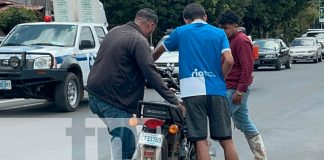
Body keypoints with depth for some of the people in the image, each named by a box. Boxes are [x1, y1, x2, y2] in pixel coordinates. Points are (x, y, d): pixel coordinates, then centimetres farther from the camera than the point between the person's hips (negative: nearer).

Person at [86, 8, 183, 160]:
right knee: (125, 148, -7)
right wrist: (174, 101, -16)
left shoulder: (114, 31, 15)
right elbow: (151, 74, -18)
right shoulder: (139, 41, -12)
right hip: (115, 100, -9)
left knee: (123, 143, 17)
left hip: (95, 95, 9)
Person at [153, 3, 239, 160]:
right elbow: (229, 60, -3)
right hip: (216, 90, 1)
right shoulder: (219, 33, 11)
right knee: (226, 140, 6)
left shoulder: (180, 32, 11)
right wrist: (220, 79, 12)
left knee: (201, 141, -2)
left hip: (192, 90, -1)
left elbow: (158, 52, 26)